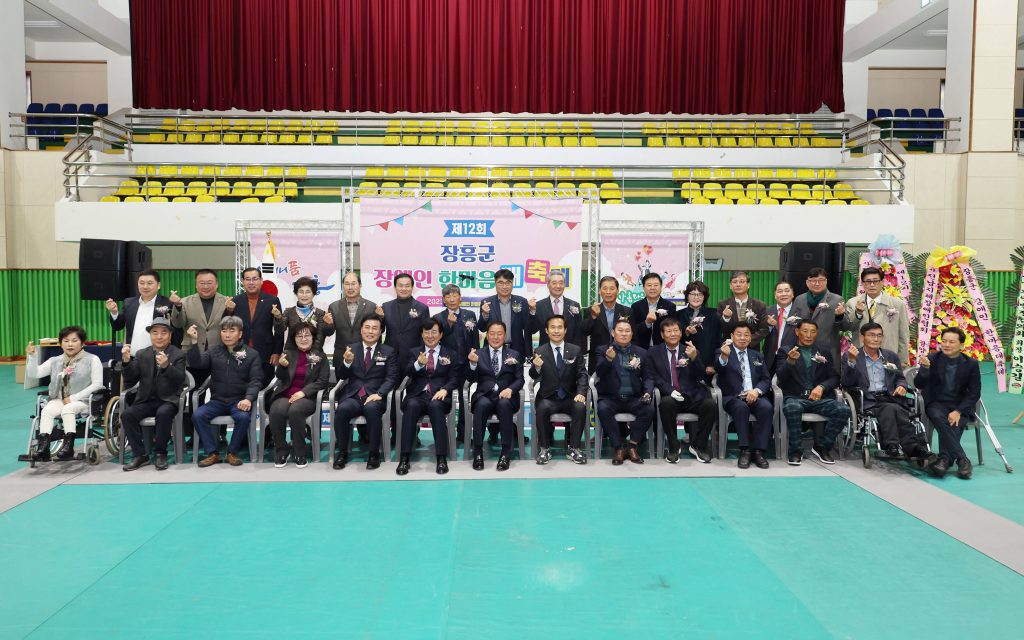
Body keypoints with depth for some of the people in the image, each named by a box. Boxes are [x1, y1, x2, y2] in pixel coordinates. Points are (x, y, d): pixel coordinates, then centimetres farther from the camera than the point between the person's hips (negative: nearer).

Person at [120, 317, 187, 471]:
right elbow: (130, 382, 6)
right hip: (146, 400, 4)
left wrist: (166, 366, -32)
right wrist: (127, 361, -11)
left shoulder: (178, 355, 2)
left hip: (168, 400, -4)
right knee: (126, 414, -23)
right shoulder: (141, 354, 12)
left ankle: (160, 454, -15)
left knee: (163, 413, -34)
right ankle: (139, 455, -12)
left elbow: (179, 380, -13)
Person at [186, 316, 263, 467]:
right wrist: (194, 342, -18)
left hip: (239, 400, -3)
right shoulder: (214, 351, 10)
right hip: (217, 400, 3)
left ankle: (233, 452, -9)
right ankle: (213, 453, -8)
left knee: (243, 417, -33)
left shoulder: (252, 354, 2)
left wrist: (248, 398, -24)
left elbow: (255, 380, -6)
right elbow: (196, 363, -5)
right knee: (197, 415, -22)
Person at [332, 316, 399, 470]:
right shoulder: (351, 349, 14)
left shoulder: (388, 352, 10)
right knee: (342, 410, -31)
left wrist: (379, 394, -18)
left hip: (375, 397, -2)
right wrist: (346, 362, -15)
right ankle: (342, 452, -12)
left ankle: (374, 453, -19)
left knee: (372, 409, -35)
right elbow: (340, 376, 7)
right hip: (352, 396, 2)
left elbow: (391, 378, 1)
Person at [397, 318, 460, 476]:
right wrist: (418, 364, -24)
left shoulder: (451, 355, 16)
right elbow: (407, 372, -1)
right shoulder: (414, 353, 18)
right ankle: (404, 458, -35)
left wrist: (444, 389, -16)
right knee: (412, 406, -35)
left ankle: (442, 458, -36)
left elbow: (454, 379, 6)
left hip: (439, 396, -1)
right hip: (417, 395, 1)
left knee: (436, 406, -37)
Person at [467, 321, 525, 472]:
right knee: (482, 405, -35)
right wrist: (473, 363, -16)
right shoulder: (478, 354, 13)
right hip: (484, 396, 0)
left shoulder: (514, 355, 13)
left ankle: (505, 453, -28)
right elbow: (471, 379, 4)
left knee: (504, 404, -35)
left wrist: (510, 389, -17)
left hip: (506, 396, 0)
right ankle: (478, 452, -25)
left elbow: (520, 380, 5)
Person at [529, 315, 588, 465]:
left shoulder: (576, 350, 6)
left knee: (581, 407, -30)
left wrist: (581, 393, -16)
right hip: (548, 398, -1)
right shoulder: (540, 351, 2)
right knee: (542, 408, -33)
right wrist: (537, 367, -31)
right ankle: (544, 448, -15)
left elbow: (582, 374, 2)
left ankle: (573, 448, -14)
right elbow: (534, 376, -7)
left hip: (570, 398, 1)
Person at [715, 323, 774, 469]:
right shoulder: (723, 353, 8)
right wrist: (724, 357, -39)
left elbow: (766, 380, 13)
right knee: (741, 407, -35)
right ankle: (745, 450, -29)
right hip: (733, 397, -3)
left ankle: (758, 451, -24)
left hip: (754, 395, 3)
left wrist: (757, 390, -10)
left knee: (767, 407, -29)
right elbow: (718, 368, -15)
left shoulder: (758, 356, 21)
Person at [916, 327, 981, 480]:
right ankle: (962, 460, -30)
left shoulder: (971, 364, 1)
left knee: (954, 425, -31)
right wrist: (925, 368, -26)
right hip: (937, 403, 0)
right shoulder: (932, 358, 0)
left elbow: (974, 393, 1)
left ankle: (944, 459, -26)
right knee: (938, 417, -32)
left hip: (960, 407, 0)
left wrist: (958, 411, -14)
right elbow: (919, 385, -5)